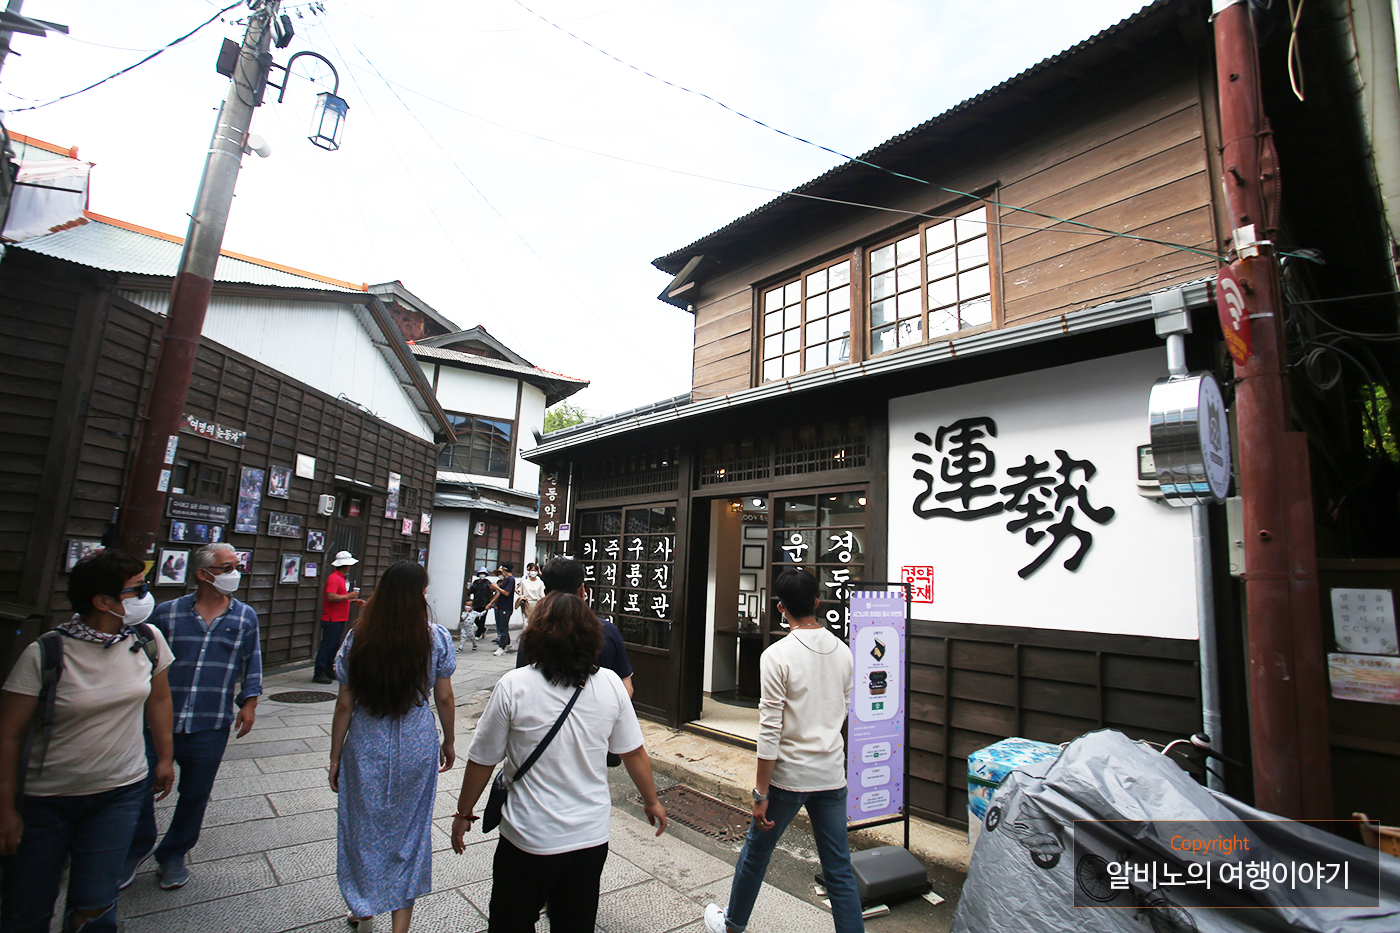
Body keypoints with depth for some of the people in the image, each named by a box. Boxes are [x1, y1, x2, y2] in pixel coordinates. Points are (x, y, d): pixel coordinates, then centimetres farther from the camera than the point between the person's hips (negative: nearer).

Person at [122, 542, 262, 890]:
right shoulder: (167, 613, 0)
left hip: (211, 727, 1)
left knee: (195, 794, 11)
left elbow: (252, 663, 8)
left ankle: (173, 855, 33)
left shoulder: (245, 617, 3)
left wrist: (249, 702, 3)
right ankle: (137, 848, 34)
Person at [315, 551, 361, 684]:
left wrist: (350, 597, 12)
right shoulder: (334, 578, -15)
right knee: (327, 646, -6)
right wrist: (348, 596, -20)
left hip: (339, 620, 10)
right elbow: (331, 597, -26)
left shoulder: (340, 578, 17)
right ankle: (319, 674, -1)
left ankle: (328, 671, 22)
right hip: (332, 619, -10)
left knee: (334, 647, 14)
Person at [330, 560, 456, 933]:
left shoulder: (357, 639, -10)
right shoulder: (437, 638, -13)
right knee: (409, 832, 15)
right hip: (417, 747, -1)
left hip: (366, 747, 1)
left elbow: (345, 705, -4)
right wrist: (448, 742, 11)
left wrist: (335, 757, 8)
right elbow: (444, 698, -4)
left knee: (364, 826, 22)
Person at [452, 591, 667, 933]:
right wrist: (652, 801, 16)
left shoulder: (513, 686, -17)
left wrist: (463, 814, 10)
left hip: (529, 841, -3)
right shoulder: (610, 684, -9)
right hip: (591, 839, 3)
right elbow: (634, 753, 0)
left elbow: (482, 761, -7)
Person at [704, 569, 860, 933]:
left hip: (789, 775, -4)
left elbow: (769, 732, -18)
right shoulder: (843, 652, 0)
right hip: (832, 774, 4)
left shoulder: (777, 655, -18)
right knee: (839, 869, 14)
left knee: (756, 851, 18)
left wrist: (760, 793, -12)